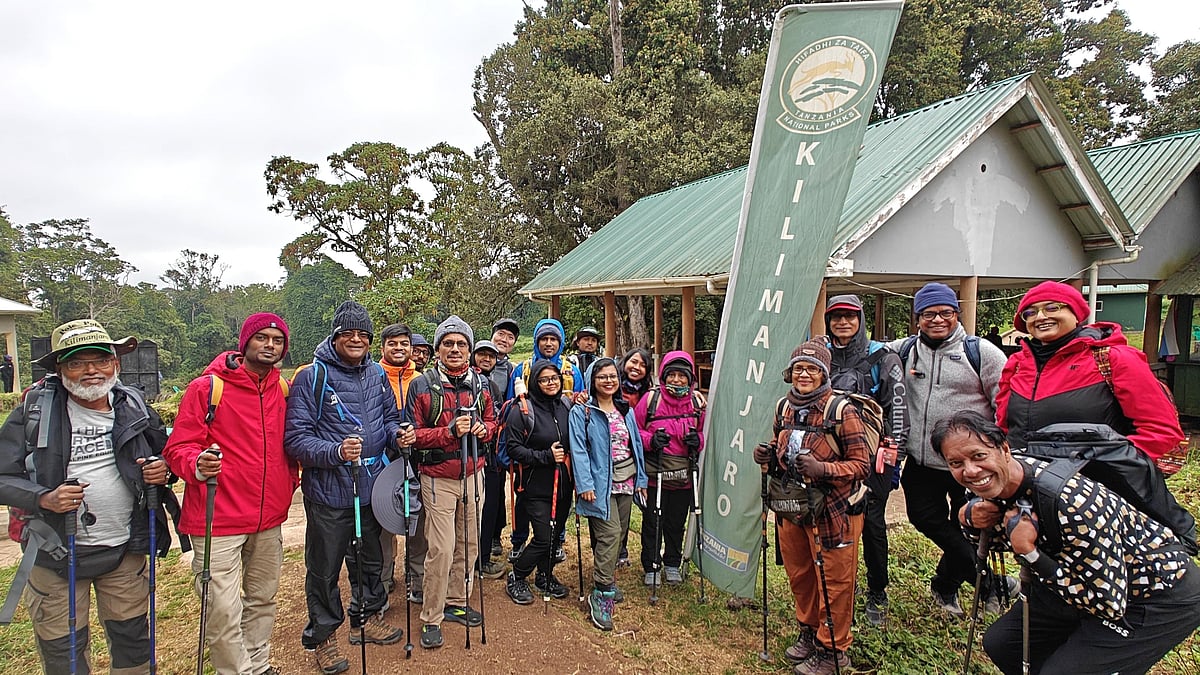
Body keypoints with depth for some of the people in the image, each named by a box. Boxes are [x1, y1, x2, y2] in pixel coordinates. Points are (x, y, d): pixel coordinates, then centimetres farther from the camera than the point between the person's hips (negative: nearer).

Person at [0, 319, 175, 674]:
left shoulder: (134, 407, -1)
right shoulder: (34, 412, -9)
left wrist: (164, 469, -10)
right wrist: (44, 499, -25)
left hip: (126, 550, 2)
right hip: (55, 553, -2)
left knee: (132, 639, 17)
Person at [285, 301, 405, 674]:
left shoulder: (377, 374, 4)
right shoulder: (312, 377, -13)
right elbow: (295, 439, -16)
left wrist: (397, 434, -7)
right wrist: (335, 452, -31)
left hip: (372, 486, 5)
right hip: (328, 492, -5)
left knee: (370, 559, 21)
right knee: (325, 568, 8)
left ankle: (367, 617, 42)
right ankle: (322, 635, 29)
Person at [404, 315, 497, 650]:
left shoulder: (480, 384, 4)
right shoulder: (422, 386, -8)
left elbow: (492, 422, 15)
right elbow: (414, 434, -9)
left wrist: (483, 429, -8)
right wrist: (450, 431, -23)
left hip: (472, 475, 5)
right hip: (438, 479, -4)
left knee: (468, 543, 13)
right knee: (441, 550, -5)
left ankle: (456, 602, 32)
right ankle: (431, 619, 11)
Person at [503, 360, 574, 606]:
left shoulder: (566, 406, 5)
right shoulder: (522, 410, -10)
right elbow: (514, 448, -13)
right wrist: (545, 456, -20)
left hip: (562, 482, 5)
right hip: (536, 486, -5)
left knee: (556, 533, 14)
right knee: (543, 538, -6)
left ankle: (545, 576, 37)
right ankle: (516, 578, 18)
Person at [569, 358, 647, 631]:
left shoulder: (627, 411, 14)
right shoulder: (582, 412, -4)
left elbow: (637, 445, 16)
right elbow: (579, 450, -10)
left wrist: (641, 480, 11)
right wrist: (585, 484, -18)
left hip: (626, 484, 6)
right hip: (600, 485, -6)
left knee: (619, 535, 12)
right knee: (609, 533, -15)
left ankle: (606, 581, 30)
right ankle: (602, 593, -6)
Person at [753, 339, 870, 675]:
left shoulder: (842, 411, -16)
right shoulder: (784, 407, 4)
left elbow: (861, 463, -15)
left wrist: (822, 468, -29)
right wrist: (768, 456, -5)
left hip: (833, 511, -6)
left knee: (833, 582, 6)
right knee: (799, 575, 20)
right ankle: (809, 631, 41)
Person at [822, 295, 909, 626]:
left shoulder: (882, 358, -1)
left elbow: (898, 411, -5)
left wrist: (894, 458, -10)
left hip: (871, 453, -3)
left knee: (872, 521, 2)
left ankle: (877, 593, 19)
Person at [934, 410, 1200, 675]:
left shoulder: (1069, 502, -36)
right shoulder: (995, 484, -13)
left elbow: (1109, 604, -28)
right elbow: (999, 541, 8)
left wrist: (1028, 552, -33)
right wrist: (972, 520, -14)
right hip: (1085, 582, 8)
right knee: (1000, 644, 7)